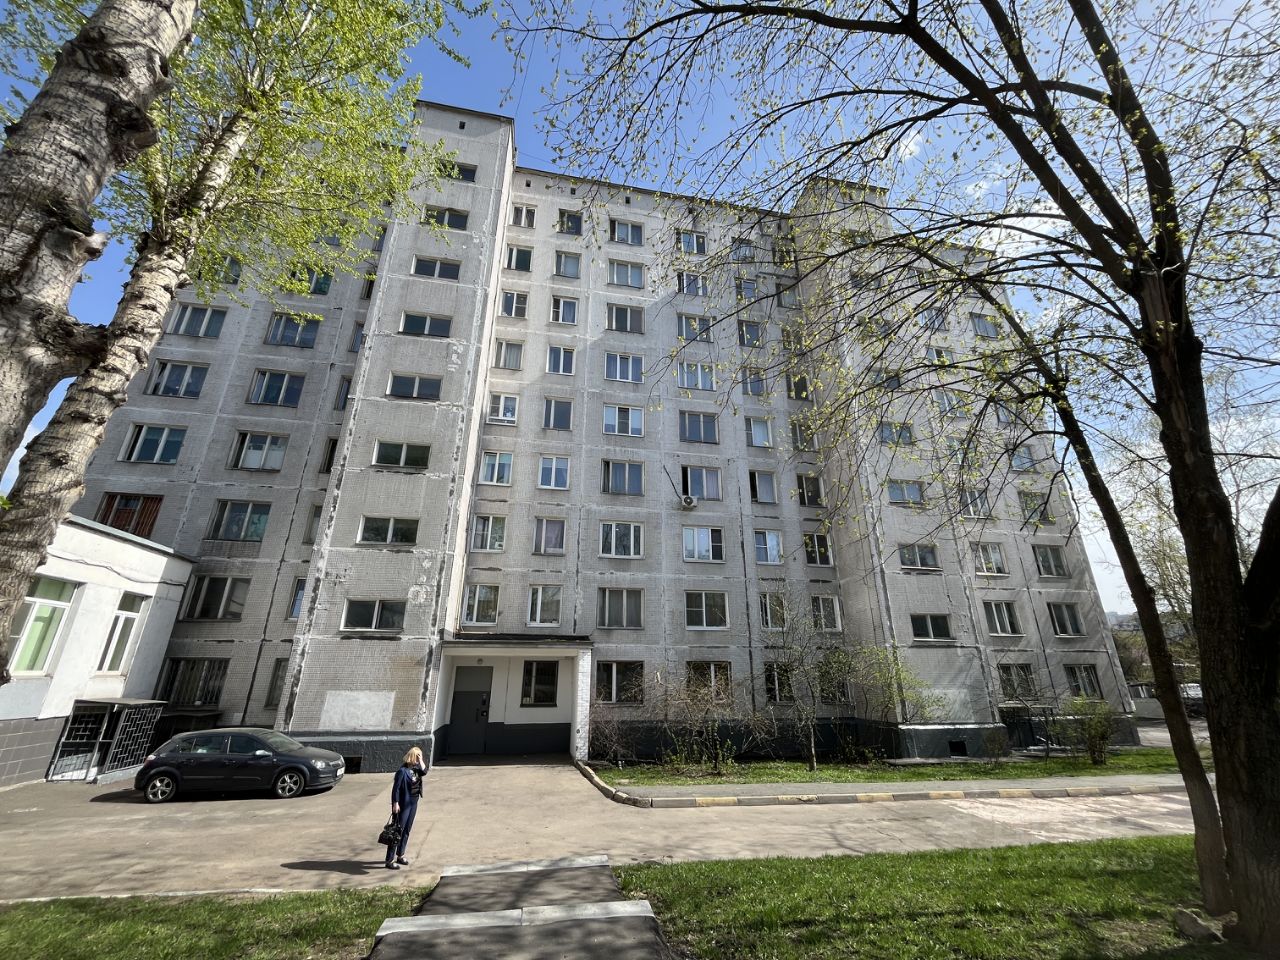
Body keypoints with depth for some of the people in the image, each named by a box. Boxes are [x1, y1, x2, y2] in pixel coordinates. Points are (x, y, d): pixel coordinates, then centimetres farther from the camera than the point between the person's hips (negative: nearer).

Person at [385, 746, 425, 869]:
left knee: (406, 831, 16)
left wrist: (421, 761, -15)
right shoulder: (403, 770, -20)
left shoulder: (415, 767, 2)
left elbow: (424, 772, -8)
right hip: (403, 804, -8)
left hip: (413, 803, 8)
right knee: (398, 831, 0)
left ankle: (400, 855, 29)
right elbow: (396, 788, -18)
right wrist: (395, 803, -18)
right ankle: (390, 860, 8)